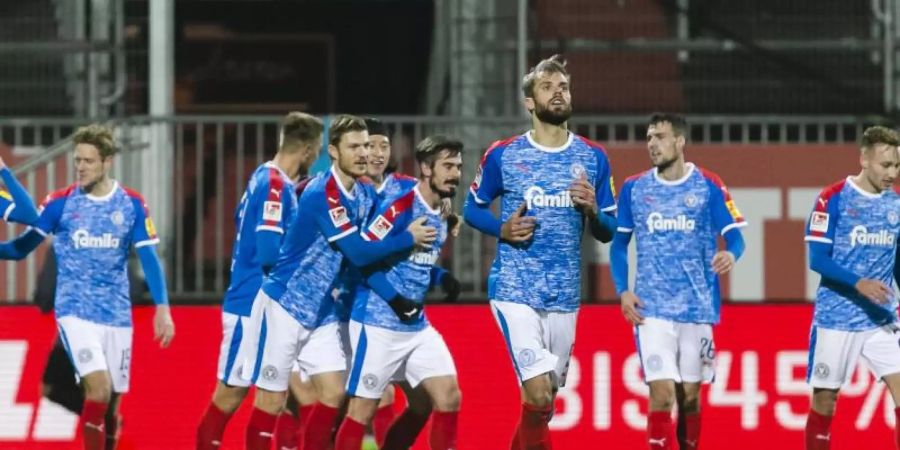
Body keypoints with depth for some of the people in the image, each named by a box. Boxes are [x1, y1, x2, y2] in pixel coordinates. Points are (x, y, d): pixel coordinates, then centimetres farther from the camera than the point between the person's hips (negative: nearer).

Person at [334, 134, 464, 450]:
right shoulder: (400, 207, -15)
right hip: (378, 324, -8)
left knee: (448, 398, 3)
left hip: (418, 326, 8)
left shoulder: (441, 216, 10)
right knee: (364, 409, -2)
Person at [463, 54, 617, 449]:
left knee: (544, 402, 12)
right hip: (515, 291, -4)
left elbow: (608, 233, 10)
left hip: (565, 296, 4)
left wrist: (592, 211, -12)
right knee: (538, 393, -19)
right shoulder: (502, 155, -2)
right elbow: (472, 208, 10)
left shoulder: (593, 158, 5)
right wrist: (502, 230, -10)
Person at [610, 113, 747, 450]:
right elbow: (619, 244, 12)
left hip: (697, 306, 0)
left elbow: (733, 235, -1)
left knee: (689, 394, 8)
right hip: (651, 307, 0)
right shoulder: (633, 188, 5)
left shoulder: (708, 186, 0)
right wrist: (623, 291, -1)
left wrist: (731, 254, -25)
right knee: (662, 392, -13)